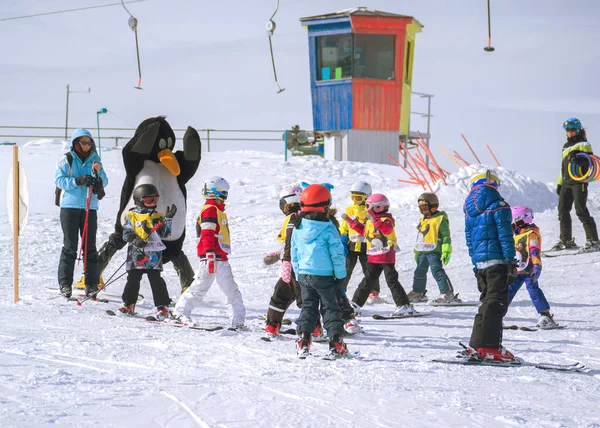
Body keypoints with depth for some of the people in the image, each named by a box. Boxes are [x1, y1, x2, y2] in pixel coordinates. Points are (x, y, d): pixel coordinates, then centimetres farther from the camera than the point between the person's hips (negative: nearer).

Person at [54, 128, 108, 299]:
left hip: (90, 207, 3)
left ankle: (91, 284, 4)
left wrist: (97, 175, -16)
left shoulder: (94, 160, 11)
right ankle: (65, 283, 1)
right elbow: (59, 180, -7)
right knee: (70, 246, -3)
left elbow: (104, 181, 6)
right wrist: (78, 181, -20)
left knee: (90, 246, 2)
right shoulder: (67, 160, 2)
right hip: (70, 206, -3)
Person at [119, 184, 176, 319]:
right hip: (136, 254, -1)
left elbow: (165, 233, 5)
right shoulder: (131, 216, 4)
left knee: (156, 280, -3)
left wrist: (167, 219, -6)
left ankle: (162, 306, -1)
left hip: (154, 254, 1)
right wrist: (136, 241, -18)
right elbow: (126, 233, -1)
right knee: (133, 279, 4)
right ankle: (129, 304, 17)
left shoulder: (158, 216, 11)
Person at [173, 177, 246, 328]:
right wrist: (210, 255, -24)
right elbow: (207, 234, -18)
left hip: (221, 258, 10)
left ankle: (238, 321, 5)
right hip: (212, 257, -10)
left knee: (231, 290, 5)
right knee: (201, 286, -5)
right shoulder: (210, 209, -9)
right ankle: (181, 312, 5)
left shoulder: (218, 210, 22)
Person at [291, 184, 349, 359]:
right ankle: (336, 343, 1)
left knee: (308, 307, 12)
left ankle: (303, 343, 4)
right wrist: (341, 275, -1)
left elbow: (294, 254, 10)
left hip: (304, 275, 4)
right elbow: (337, 254, -12)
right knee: (330, 308, 5)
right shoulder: (328, 228, -13)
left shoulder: (298, 228, 3)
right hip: (324, 276, -4)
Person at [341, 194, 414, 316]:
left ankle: (404, 306, -5)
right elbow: (364, 231, 30)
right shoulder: (370, 221, 13)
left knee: (392, 281, -8)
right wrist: (350, 222, 30)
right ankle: (355, 304, 20)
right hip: (373, 258, 8)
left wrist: (375, 220, -43)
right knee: (367, 281, 14)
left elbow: (387, 229, -36)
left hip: (387, 257, -8)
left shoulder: (386, 220, -14)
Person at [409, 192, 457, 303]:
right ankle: (417, 292, 33)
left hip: (434, 251, -9)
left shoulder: (441, 219, -8)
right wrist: (416, 251, 27)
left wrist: (446, 251, -18)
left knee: (437, 271, -17)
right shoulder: (423, 220, 17)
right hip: (422, 252, 9)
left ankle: (448, 293, -18)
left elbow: (446, 236, -11)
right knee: (419, 272, 18)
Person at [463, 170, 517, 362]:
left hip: (479, 263, 7)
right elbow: (505, 236, -11)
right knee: (496, 302, -9)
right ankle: (487, 346, -19)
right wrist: (511, 262, -11)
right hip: (497, 260, -7)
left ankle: (477, 344, 12)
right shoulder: (498, 206, -5)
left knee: (488, 301, 15)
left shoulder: (469, 210, 15)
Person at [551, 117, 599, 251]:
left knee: (581, 210, -12)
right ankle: (566, 240, 11)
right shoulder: (566, 147, 23)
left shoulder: (583, 144, 1)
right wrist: (559, 183, 25)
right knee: (563, 210, 3)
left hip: (579, 181, -8)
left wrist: (580, 160, -30)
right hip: (566, 182, 8)